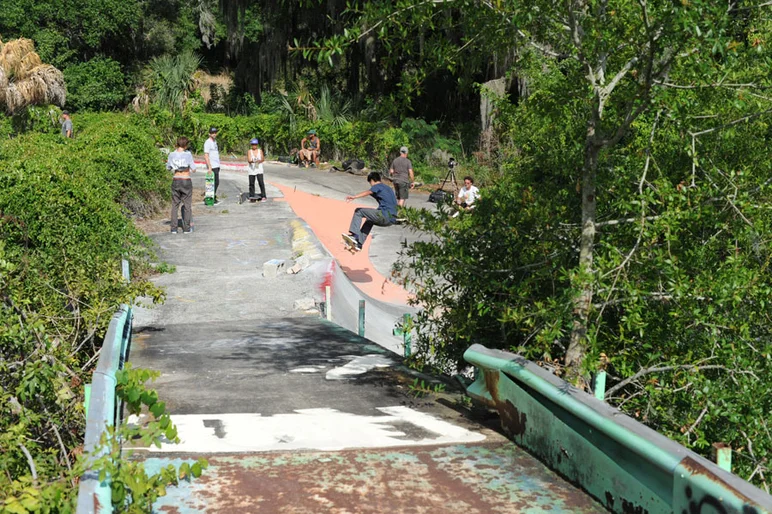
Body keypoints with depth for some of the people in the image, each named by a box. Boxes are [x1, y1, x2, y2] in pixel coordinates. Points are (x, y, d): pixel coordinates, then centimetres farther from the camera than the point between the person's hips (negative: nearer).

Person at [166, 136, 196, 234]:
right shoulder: (188, 155, -12)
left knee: (175, 205, 12)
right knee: (187, 205, 8)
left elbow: (168, 168, 11)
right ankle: (186, 228, 9)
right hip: (186, 181, -3)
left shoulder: (172, 155, -3)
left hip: (175, 181, 3)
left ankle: (174, 228, 9)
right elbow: (193, 170, -9)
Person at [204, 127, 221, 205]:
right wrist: (209, 167, -23)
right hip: (212, 167, -9)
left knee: (216, 183, 12)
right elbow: (206, 156, -17)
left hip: (217, 166, 9)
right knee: (214, 183, -9)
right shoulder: (208, 142, -12)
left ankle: (213, 198, 19)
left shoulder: (215, 141, 16)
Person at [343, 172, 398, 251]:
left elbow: (368, 192, -21)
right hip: (392, 220, 9)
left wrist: (354, 197, -36)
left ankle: (353, 234, -9)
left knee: (358, 211, 1)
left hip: (385, 216, -9)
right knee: (369, 222, 34)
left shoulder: (377, 186, 0)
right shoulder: (388, 188, 26)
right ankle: (359, 244, 31)